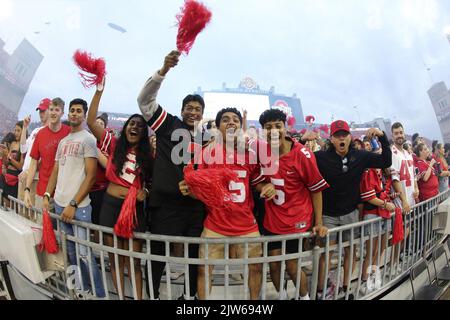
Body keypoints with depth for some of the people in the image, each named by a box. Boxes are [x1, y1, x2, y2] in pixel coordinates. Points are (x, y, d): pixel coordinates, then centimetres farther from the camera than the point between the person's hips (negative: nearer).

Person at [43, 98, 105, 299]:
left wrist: (73, 204, -15)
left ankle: (99, 293, 9)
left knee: (84, 252, -5)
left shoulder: (88, 139, -4)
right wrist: (47, 196, 9)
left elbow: (91, 176, -11)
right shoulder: (62, 142, 16)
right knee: (71, 251, 12)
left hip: (79, 206, -6)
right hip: (59, 204, 7)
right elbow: (55, 171, 21)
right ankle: (84, 287, 28)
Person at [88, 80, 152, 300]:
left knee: (133, 260, 6)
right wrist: (99, 90, -13)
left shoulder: (147, 155, 4)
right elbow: (91, 122, -7)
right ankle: (120, 295, 29)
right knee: (115, 258, 13)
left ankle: (138, 297, 20)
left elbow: (151, 180, 12)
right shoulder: (114, 144, 1)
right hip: (110, 205, 1)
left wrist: (145, 191, -10)